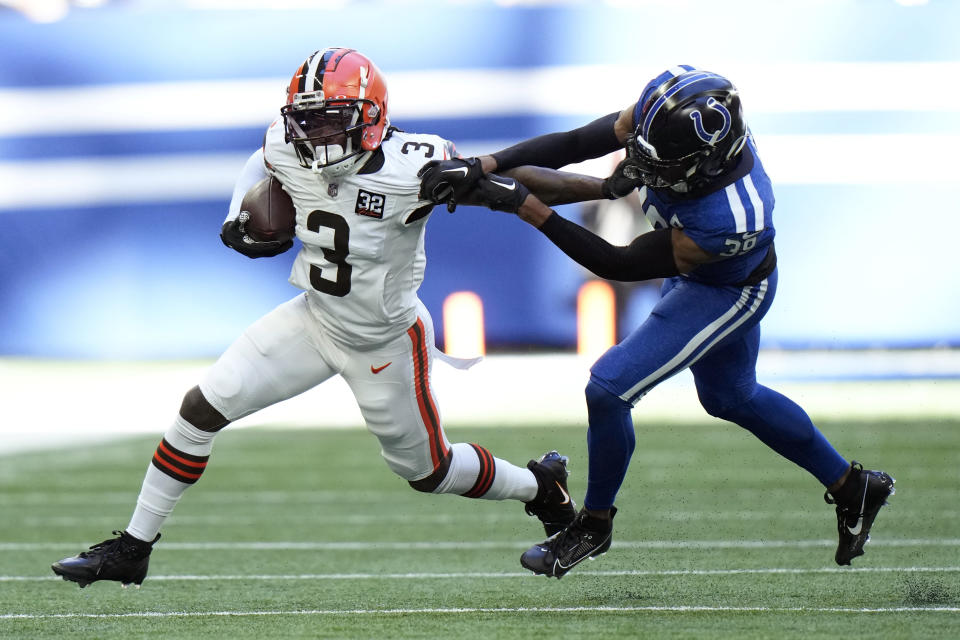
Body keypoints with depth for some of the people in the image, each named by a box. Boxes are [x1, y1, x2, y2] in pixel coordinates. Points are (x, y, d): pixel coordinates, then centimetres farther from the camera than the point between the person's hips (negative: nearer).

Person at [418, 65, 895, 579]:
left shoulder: (730, 219, -45)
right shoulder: (672, 104, -31)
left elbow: (619, 265, -34)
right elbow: (575, 144, -24)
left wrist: (529, 208, -39)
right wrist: (481, 167, -35)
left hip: (725, 294, -8)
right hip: (688, 274, 8)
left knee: (610, 389, -9)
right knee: (730, 397, 27)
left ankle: (595, 523, 18)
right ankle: (852, 487, 45)